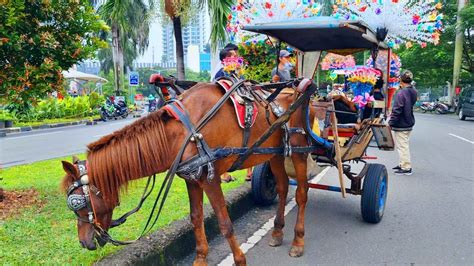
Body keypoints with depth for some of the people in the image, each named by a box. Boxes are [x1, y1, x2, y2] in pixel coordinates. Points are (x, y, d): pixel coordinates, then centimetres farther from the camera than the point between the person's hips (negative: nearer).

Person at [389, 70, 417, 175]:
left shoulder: (401, 93, -21)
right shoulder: (414, 92, 6)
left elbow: (397, 110, -22)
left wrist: (390, 123, -14)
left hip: (401, 125, -9)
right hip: (409, 124, 9)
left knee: (402, 146, -1)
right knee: (404, 145, 20)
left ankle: (406, 168, 5)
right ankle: (403, 164, 31)